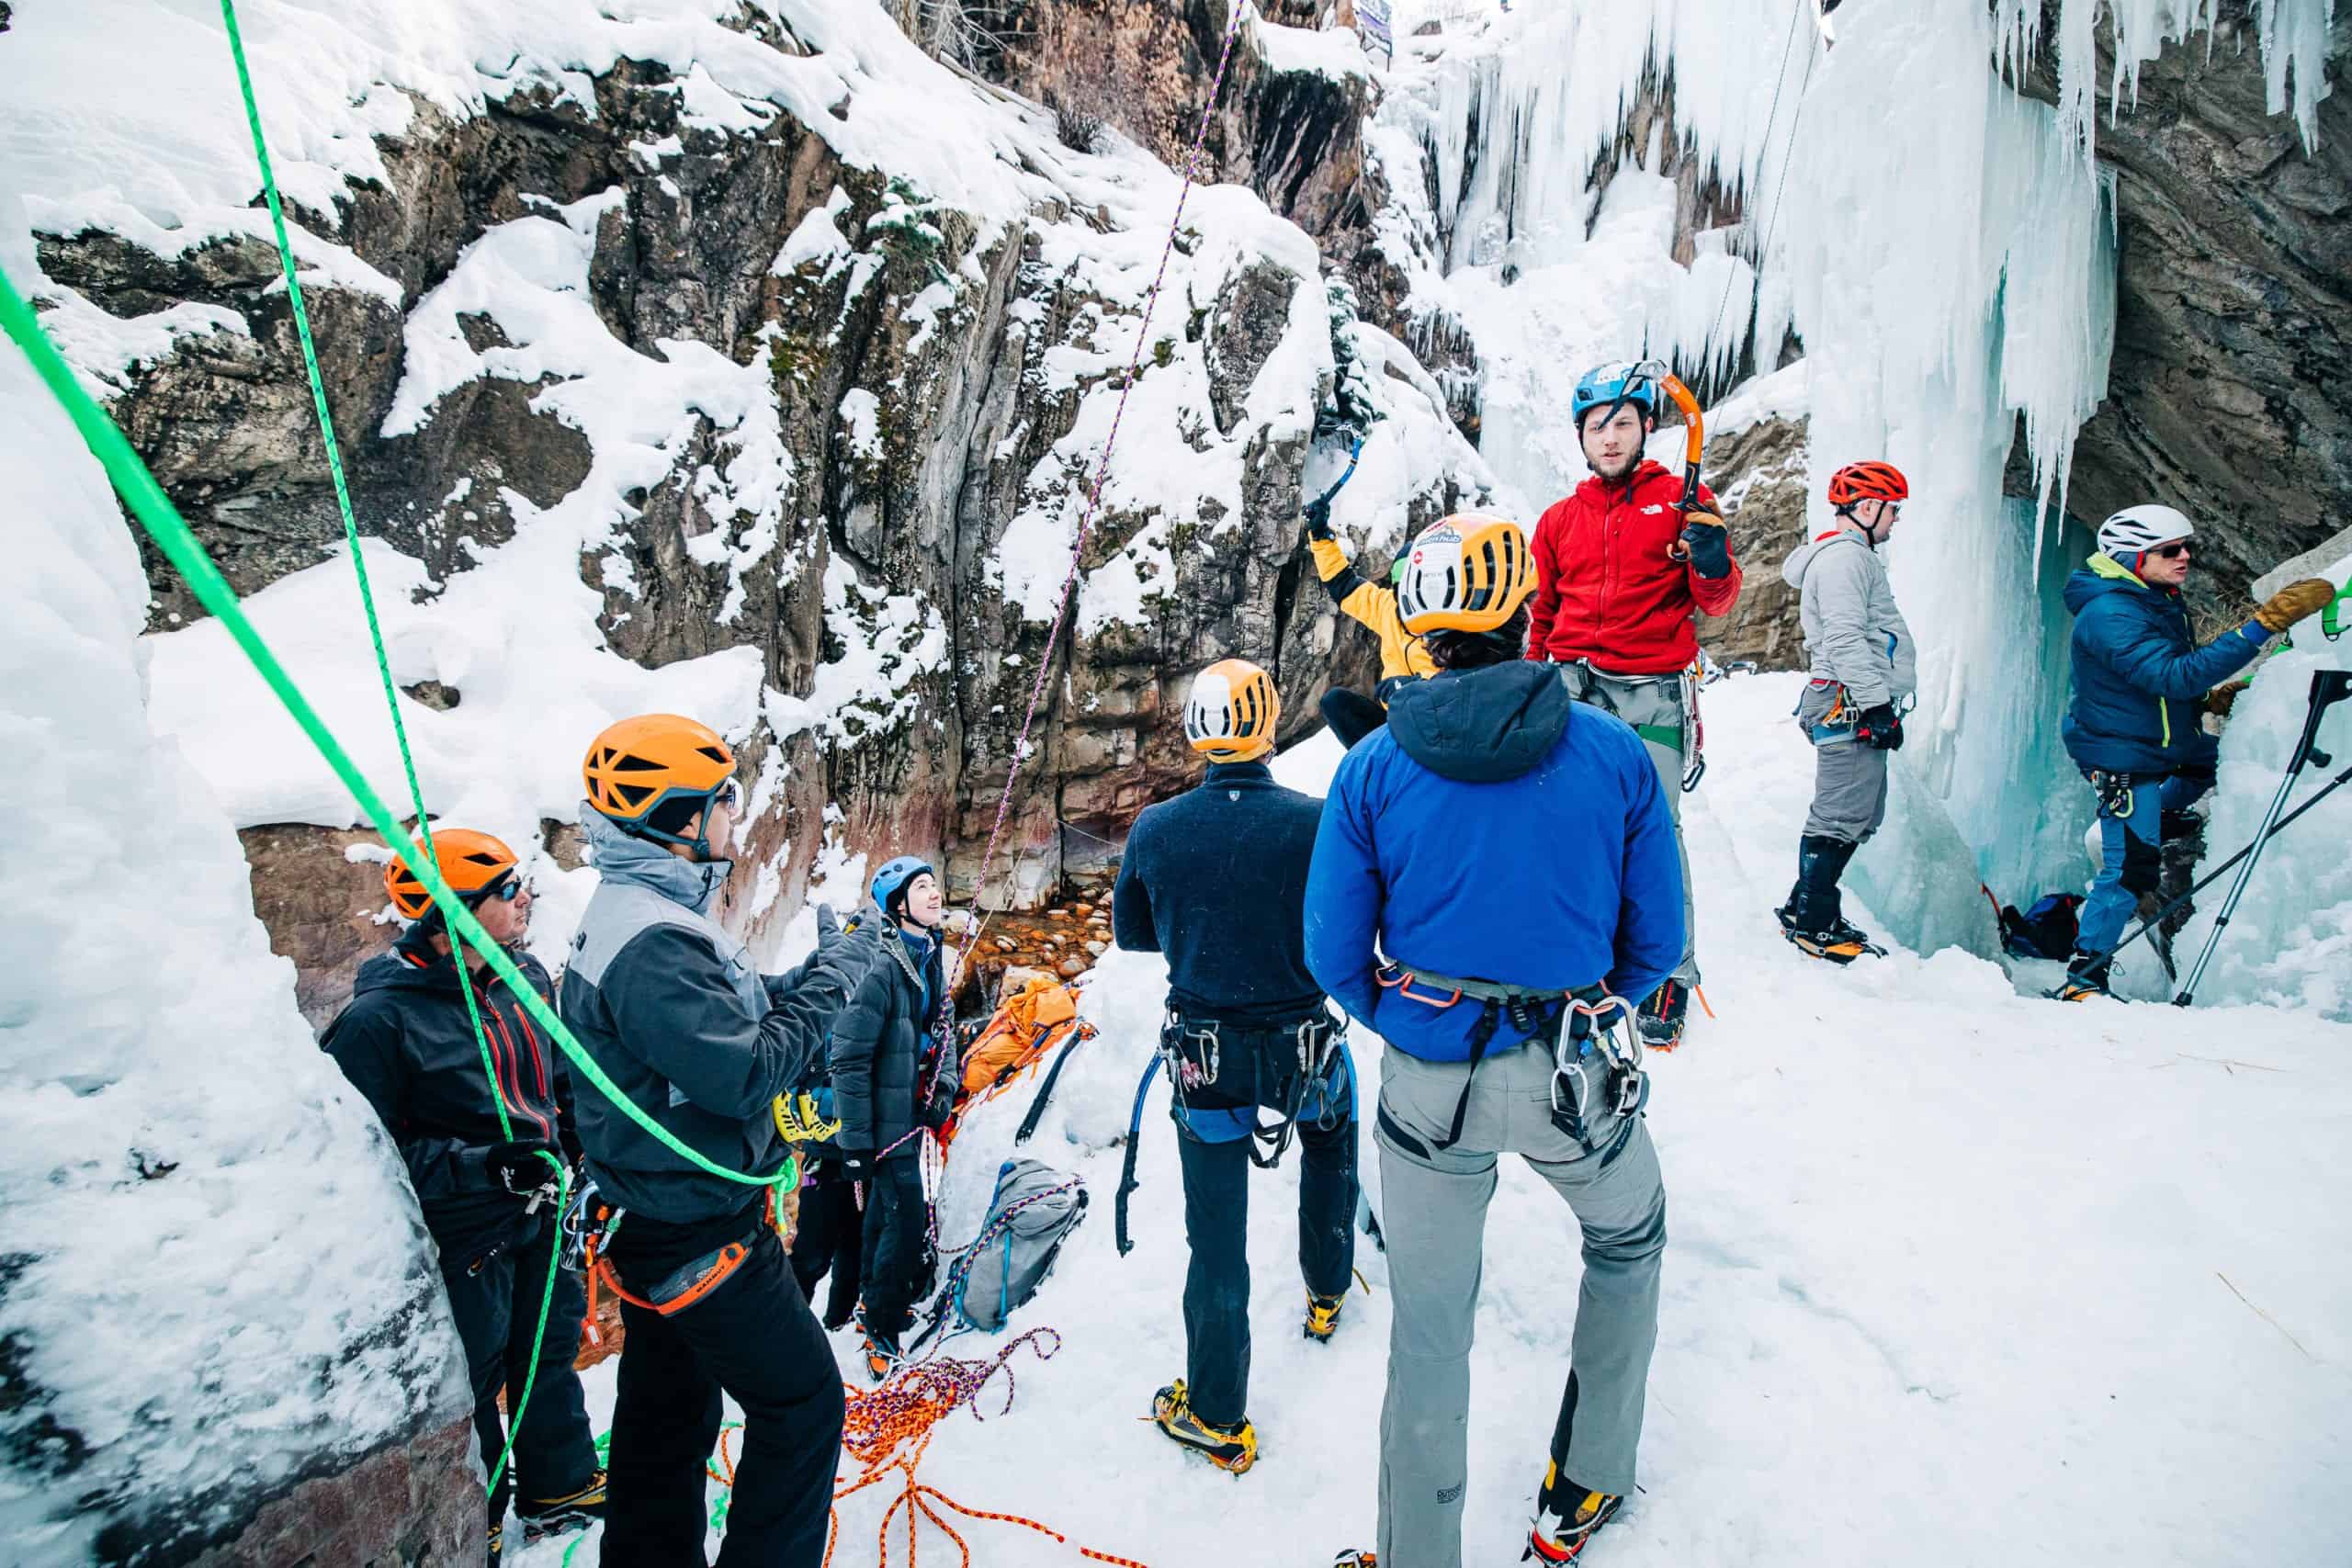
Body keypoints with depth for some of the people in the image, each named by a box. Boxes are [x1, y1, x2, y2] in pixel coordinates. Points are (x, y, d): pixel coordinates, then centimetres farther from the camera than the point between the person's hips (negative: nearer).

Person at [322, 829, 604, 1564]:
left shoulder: (525, 976, -2)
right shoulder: (380, 1016, -21)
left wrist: (575, 1140, 8)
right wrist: (482, 1167, -27)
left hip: (541, 1212, 7)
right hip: (465, 1235, -6)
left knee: (550, 1351, 22)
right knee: (473, 1384, 10)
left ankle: (562, 1486, 44)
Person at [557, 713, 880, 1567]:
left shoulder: (636, 917, 8)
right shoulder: (652, 944, -26)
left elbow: (730, 1013, 13)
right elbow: (746, 1073, -28)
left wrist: (813, 973, 1)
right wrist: (830, 982, -18)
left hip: (664, 1221, 10)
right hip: (701, 1233, -10)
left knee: (669, 1415, 22)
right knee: (803, 1404, 3)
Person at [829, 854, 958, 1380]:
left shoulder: (932, 960, 5)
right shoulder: (881, 968, -23)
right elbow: (849, 1057, -21)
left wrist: (944, 1086, 4)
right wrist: (856, 1140, -20)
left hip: (913, 1110, 8)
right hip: (883, 1118, -8)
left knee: (886, 1213, 21)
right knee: (908, 1219, -7)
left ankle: (876, 1305, 38)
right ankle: (883, 1332, 9)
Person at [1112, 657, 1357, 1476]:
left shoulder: (1155, 828, -11)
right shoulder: (1315, 822, -18)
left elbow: (1130, 933, 4)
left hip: (1202, 1055, 1)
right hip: (1304, 1043, 0)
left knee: (1217, 1241, 13)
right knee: (1331, 1137, 34)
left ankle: (1216, 1415, 26)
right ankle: (1326, 1292, 50)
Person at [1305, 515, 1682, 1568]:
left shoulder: (1371, 771, -10)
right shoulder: (1616, 754, -9)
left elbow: (1333, 958, -5)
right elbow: (1657, 942, -1)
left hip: (1427, 1085, 0)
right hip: (1577, 1078, 1)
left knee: (1430, 1332, 18)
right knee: (1629, 1244, 32)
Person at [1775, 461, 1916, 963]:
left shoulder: (1853, 557, 27)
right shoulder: (1843, 556, -9)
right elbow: (1844, 639, -20)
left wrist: (1880, 704, 26)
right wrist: (1878, 702, -22)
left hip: (1858, 709, 11)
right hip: (1851, 708, -11)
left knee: (1857, 818, 13)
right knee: (1842, 816, -9)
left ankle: (1807, 909, 19)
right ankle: (1812, 922, -3)